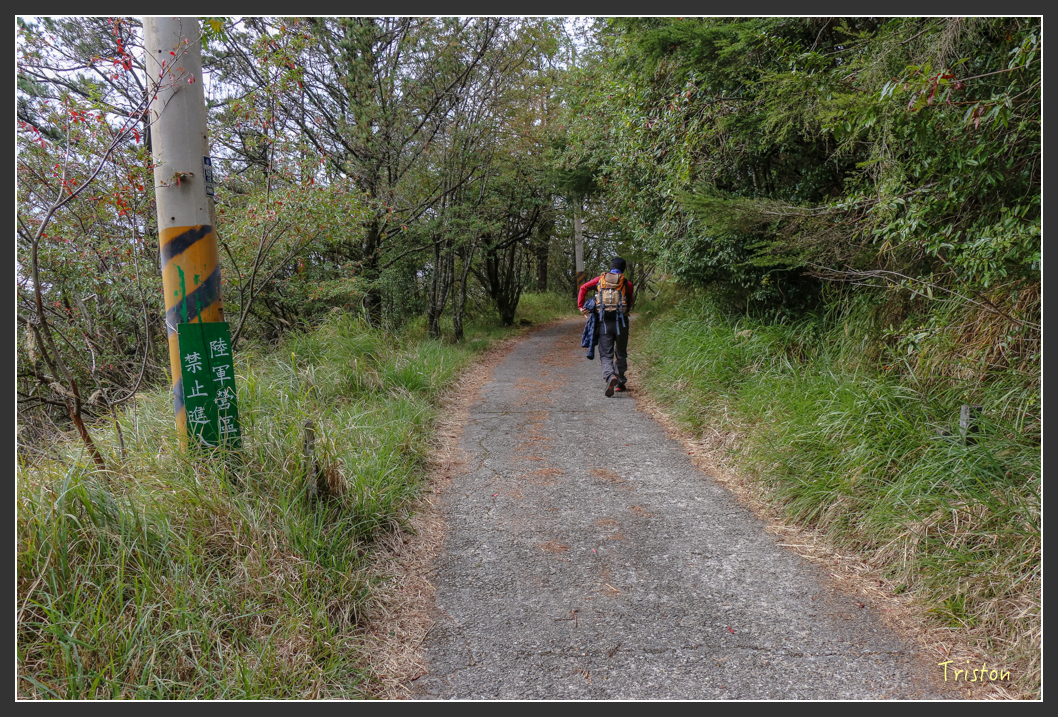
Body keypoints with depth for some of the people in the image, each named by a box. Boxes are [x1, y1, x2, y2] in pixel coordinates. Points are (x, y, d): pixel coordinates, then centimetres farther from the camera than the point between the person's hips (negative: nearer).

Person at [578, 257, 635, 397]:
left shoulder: (600, 279, 9)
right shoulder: (627, 284, 3)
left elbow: (583, 288, 6)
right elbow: (630, 304, 3)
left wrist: (580, 307, 7)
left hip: (604, 322, 0)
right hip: (621, 322, 0)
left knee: (606, 355, 1)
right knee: (621, 354, 17)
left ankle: (610, 376, -26)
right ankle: (620, 382, 22)